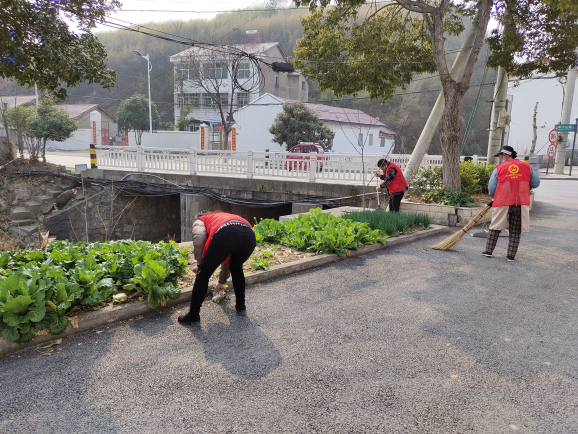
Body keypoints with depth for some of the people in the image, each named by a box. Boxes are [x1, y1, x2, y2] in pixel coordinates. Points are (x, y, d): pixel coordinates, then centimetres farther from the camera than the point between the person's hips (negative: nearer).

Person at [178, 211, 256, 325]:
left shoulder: (199, 220, 32)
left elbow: (199, 238, 4)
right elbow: (227, 258, 52)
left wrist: (200, 264, 15)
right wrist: (222, 281, 63)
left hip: (225, 235, -6)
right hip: (250, 236, 6)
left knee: (203, 274, 15)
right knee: (236, 268, 35)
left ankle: (193, 315, 24)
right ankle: (241, 307, 41)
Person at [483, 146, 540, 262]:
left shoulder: (499, 169, -3)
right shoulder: (526, 167, 4)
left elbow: (491, 189, -2)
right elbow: (536, 183, 8)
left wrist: (496, 198, 17)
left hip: (502, 203, -2)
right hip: (521, 203, 2)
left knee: (495, 228, 13)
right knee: (515, 230, 10)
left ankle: (489, 251, 17)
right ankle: (511, 255, 12)